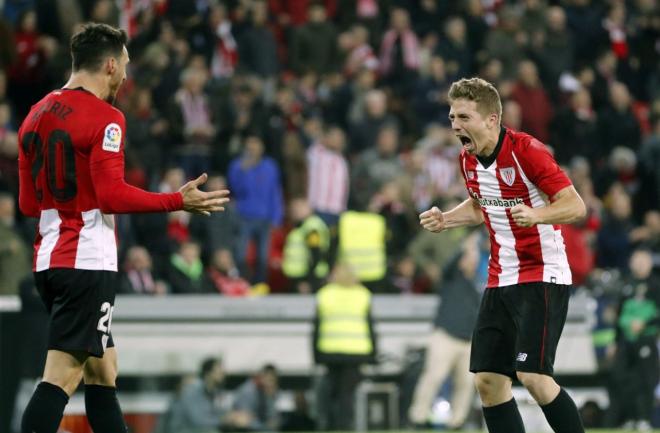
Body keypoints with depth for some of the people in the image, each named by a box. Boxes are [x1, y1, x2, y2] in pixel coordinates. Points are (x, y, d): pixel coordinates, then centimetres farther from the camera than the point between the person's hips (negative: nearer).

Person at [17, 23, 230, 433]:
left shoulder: (37, 115, 12)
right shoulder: (104, 118, -11)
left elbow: (27, 203, 15)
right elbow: (113, 196, -18)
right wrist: (179, 200, -11)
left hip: (49, 260, 9)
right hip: (88, 262, -8)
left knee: (103, 372, 15)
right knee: (62, 376, -11)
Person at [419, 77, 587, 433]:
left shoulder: (526, 150, -17)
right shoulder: (468, 159, 6)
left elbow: (575, 206, -18)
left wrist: (534, 214, -36)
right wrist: (445, 219, 7)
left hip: (542, 276, -8)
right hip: (501, 280, 8)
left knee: (532, 375, -18)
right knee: (488, 380, 1)